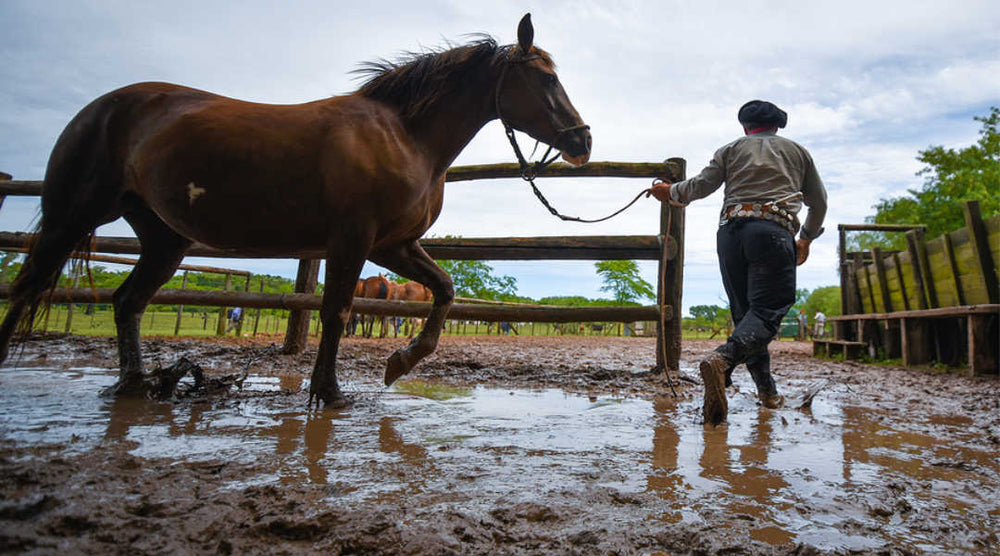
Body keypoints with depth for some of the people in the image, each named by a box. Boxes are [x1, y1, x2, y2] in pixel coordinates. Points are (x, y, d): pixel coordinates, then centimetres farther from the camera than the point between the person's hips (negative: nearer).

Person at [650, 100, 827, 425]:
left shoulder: (731, 149, 22)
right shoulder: (797, 151, 25)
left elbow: (701, 185, 9)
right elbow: (819, 202, 27)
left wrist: (671, 192, 28)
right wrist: (806, 239, 40)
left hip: (730, 230, 2)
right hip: (773, 231, -2)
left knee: (744, 311, 8)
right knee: (766, 312, -12)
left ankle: (767, 390, 7)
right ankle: (723, 359, -39)